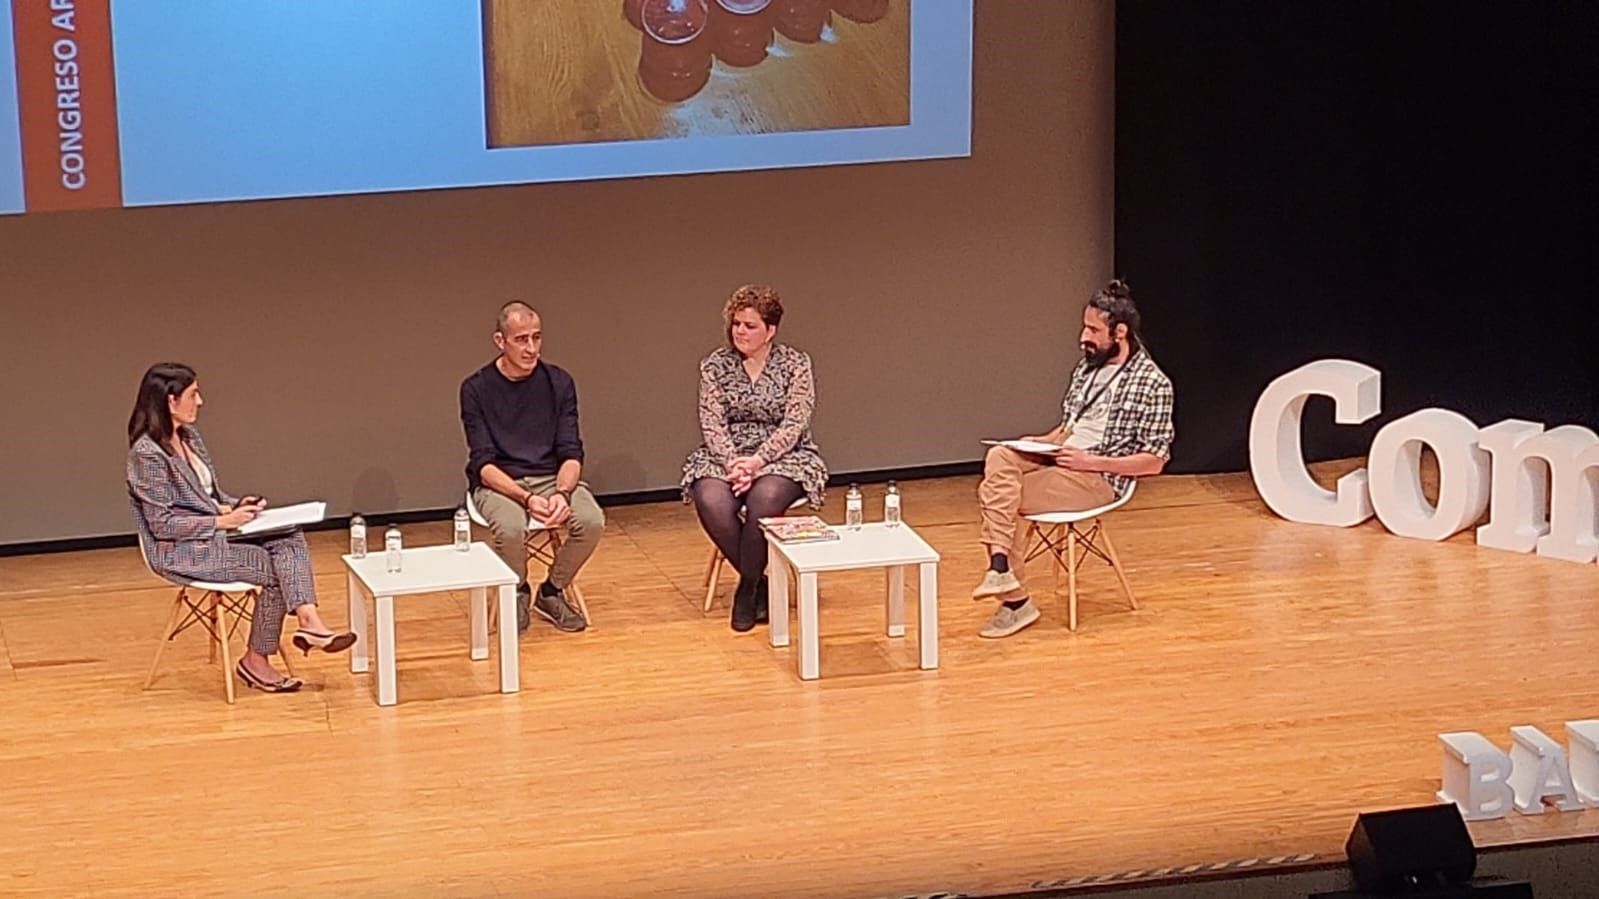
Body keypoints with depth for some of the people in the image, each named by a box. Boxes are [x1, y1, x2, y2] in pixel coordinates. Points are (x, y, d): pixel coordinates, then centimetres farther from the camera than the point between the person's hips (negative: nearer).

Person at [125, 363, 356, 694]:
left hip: (211, 535, 9)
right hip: (182, 552, -8)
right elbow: (163, 525, -19)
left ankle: (309, 621, -28)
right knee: (275, 569, -15)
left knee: (289, 538, -13)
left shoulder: (189, 437, 10)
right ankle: (255, 661, -1)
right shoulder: (147, 454, -18)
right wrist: (223, 521, -18)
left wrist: (236, 506, -1)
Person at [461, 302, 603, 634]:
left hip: (552, 476, 3)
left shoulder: (558, 382, 0)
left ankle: (552, 592, 1)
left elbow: (571, 454, -3)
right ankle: (517, 594, -2)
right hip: (497, 482, -3)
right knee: (510, 527, -36)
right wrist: (526, 498, -29)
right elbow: (483, 463, -12)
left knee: (592, 521, -27)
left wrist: (562, 493, -25)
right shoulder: (476, 389, -7)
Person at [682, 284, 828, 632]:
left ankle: (748, 588, -16)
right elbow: (712, 424, -1)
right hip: (725, 456, 2)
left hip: (784, 457, -2)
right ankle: (759, 584, -12)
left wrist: (757, 461, -22)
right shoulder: (715, 365, 5)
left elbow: (794, 425, -9)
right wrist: (733, 462, -19)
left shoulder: (795, 364, -1)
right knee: (711, 502, -32)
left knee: (765, 497, -37)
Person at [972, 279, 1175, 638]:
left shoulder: (1153, 384, -7)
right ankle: (1000, 566, -30)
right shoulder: (1087, 368, 16)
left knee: (996, 494, -22)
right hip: (1058, 457, 7)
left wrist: (1090, 461, -16)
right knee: (999, 458, -25)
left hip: (1097, 479, -7)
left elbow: (1153, 461, -9)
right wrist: (1037, 443, 2)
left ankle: (1012, 596, -15)